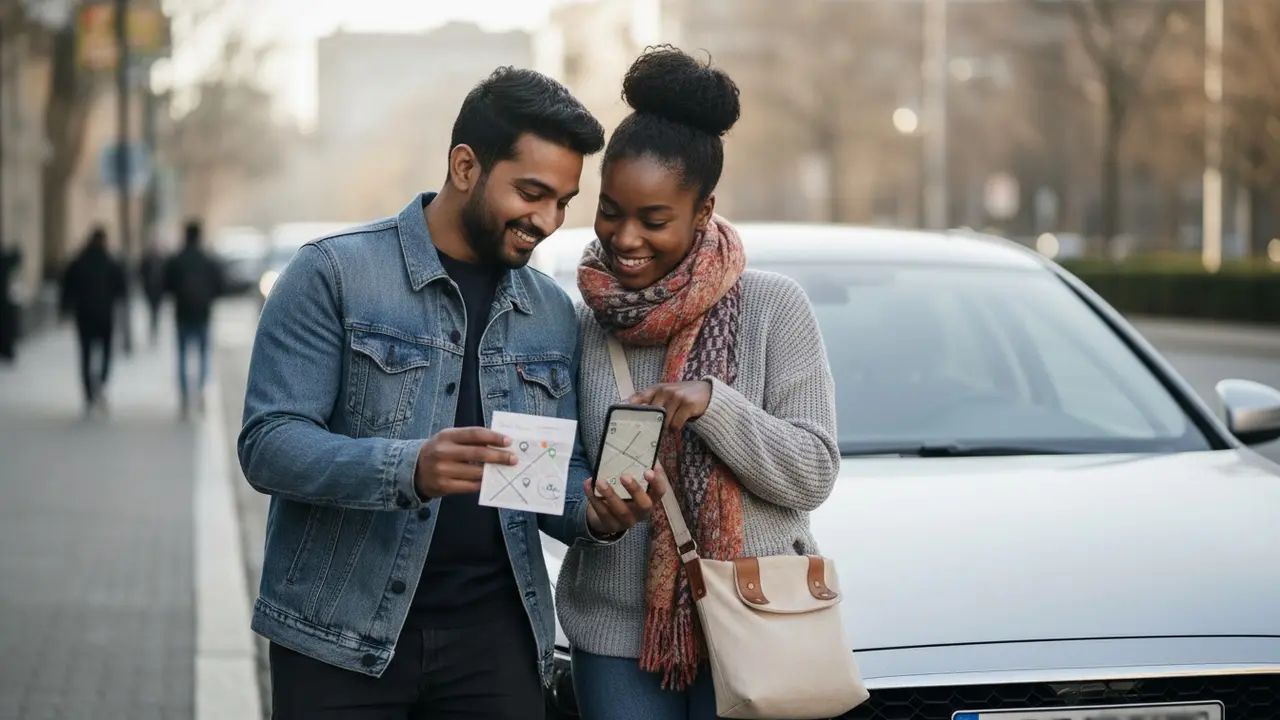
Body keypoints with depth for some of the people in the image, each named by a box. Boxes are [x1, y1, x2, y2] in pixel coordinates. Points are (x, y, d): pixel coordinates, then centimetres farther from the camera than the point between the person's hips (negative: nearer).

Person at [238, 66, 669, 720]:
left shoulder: (553, 314, 11)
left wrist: (596, 514, -11)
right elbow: (268, 444, -13)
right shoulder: (334, 274, -6)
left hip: (495, 638, 4)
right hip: (342, 638, -4)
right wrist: (410, 470, -29)